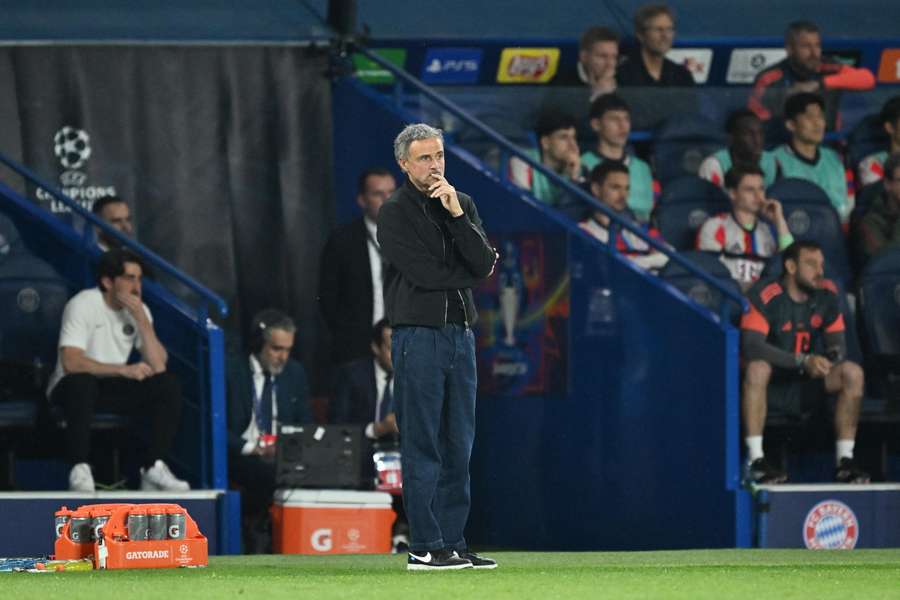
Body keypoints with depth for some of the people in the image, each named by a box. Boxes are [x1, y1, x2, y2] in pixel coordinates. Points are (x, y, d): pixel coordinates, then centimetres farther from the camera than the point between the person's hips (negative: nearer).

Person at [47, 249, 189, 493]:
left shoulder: (138, 309, 1)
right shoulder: (83, 305, -16)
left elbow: (158, 366, -9)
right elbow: (70, 362, -29)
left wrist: (141, 319, -18)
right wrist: (124, 370, -28)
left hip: (113, 388, 6)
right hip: (72, 388, -6)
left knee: (168, 386, -15)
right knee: (82, 383, -40)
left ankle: (153, 468, -14)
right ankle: (80, 470, -34)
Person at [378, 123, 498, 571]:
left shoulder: (462, 204, 12)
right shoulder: (395, 213, -5)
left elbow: (484, 264, -2)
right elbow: (424, 274, -15)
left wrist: (456, 213, -11)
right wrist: (472, 272, 0)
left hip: (460, 333, 6)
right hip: (418, 336, -6)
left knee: (458, 446, 7)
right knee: (423, 447, -6)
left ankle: (453, 543, 11)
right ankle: (424, 548, -6)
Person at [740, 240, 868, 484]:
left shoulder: (826, 295, 2)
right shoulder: (764, 296, -17)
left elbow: (837, 343, 5)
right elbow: (751, 346, -28)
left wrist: (835, 355, -22)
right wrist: (803, 361, -36)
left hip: (805, 386, 5)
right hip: (772, 385, -5)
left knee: (853, 372, -18)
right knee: (757, 367, -37)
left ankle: (845, 461, -17)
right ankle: (755, 461, -39)